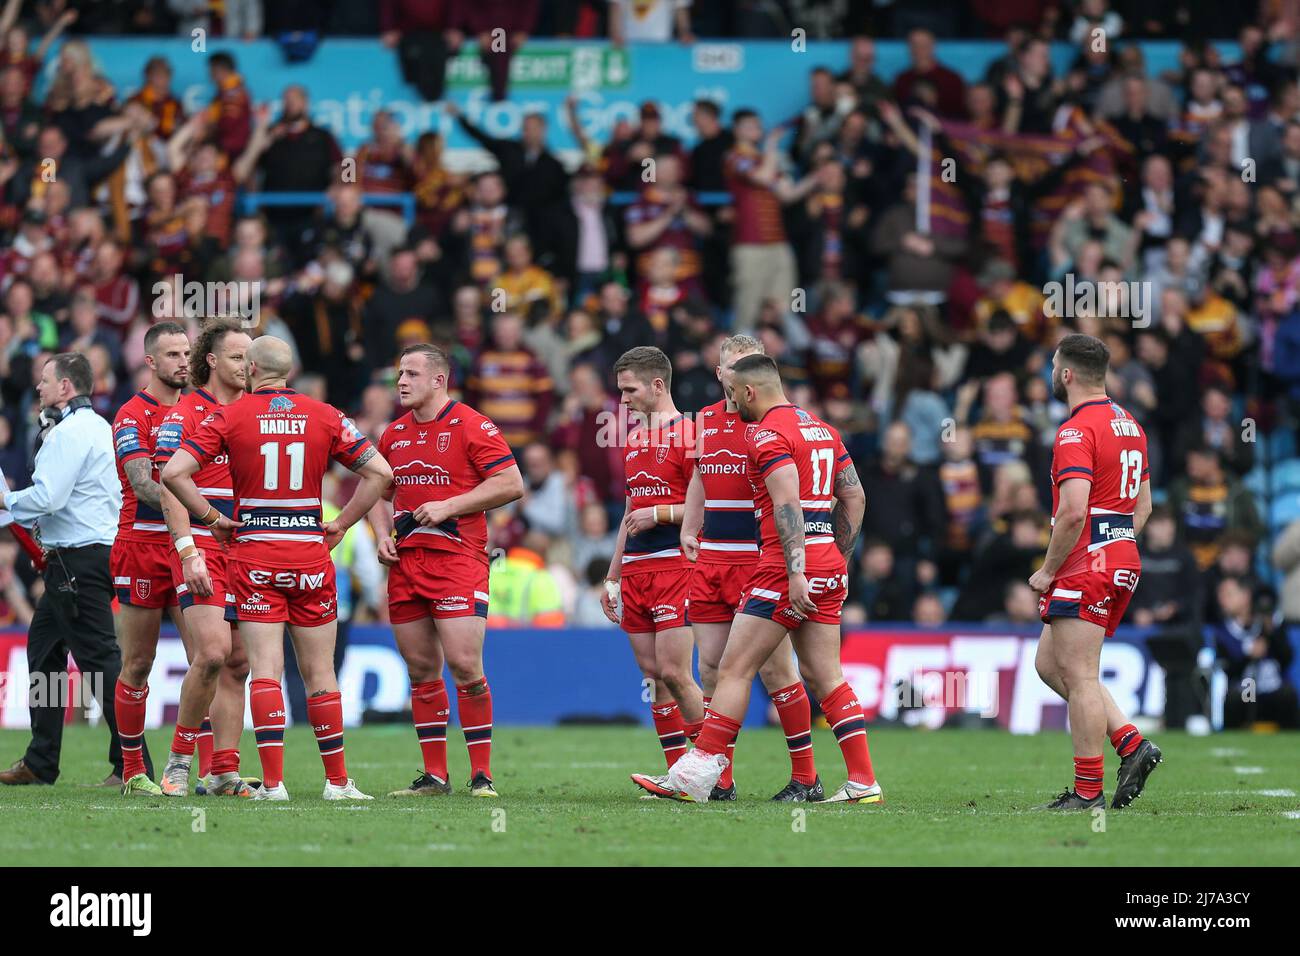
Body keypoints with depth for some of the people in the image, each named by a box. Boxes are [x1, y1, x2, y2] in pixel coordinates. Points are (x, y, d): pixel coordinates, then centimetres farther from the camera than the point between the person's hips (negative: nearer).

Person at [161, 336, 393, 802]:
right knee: (319, 672, 9)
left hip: (253, 554, -1)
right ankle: (337, 780, 14)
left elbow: (174, 472, -10)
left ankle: (273, 782, -11)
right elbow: (380, 472, 0)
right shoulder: (326, 416, 2)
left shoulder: (228, 417, -3)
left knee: (265, 671, -3)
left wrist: (212, 518, 0)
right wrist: (340, 524, 6)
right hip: (310, 552, 1)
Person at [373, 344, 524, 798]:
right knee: (421, 670, 6)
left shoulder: (472, 426, -5)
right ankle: (434, 775, 12)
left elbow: (511, 484, -9)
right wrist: (383, 535, 7)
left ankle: (482, 774, -4)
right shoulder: (394, 434, 15)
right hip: (405, 561, 6)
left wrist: (450, 506, -13)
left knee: (464, 664, -12)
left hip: (458, 559, -6)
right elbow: (381, 493, 26)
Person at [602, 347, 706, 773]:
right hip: (635, 570, 8)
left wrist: (660, 513, -17)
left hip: (675, 565, -8)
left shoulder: (688, 434, -7)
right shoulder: (632, 438, 18)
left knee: (673, 672, -13)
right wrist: (612, 577, 23)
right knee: (652, 674, 3)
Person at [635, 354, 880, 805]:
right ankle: (864, 781, 1)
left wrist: (796, 572, -25)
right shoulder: (822, 429, 17)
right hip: (829, 563, 8)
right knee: (824, 676, 8)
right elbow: (854, 497, 19)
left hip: (785, 565, -8)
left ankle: (699, 772, -6)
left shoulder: (768, 433, -9)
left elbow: (788, 504, -20)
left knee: (734, 669, -5)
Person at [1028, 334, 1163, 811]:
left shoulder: (1077, 431, -15)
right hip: (1124, 561, 10)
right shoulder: (1129, 425, 15)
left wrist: (1047, 570, -14)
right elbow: (1143, 505, 21)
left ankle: (1088, 791, -4)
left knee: (1079, 677, -5)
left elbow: (1073, 512, -23)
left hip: (1086, 563, -10)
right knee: (1049, 663, 16)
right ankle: (1132, 744, 7)